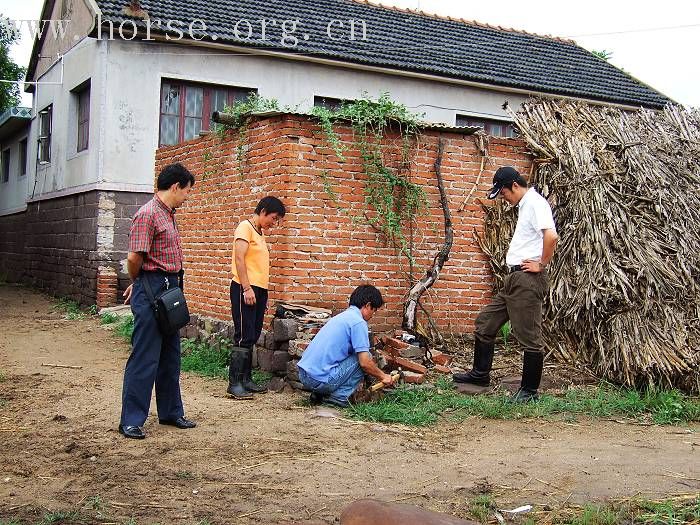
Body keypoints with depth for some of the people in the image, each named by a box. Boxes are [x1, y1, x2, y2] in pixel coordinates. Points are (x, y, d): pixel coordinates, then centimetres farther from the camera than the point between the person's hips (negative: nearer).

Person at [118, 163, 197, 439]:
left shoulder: (168, 215, 16)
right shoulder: (148, 214, -15)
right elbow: (134, 257, -19)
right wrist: (138, 283, -2)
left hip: (169, 290, 10)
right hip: (151, 291, -10)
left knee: (170, 356, 16)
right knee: (145, 358, -5)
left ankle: (170, 412, 27)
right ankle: (131, 421, 3)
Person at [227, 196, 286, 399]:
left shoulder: (259, 232, 21)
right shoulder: (245, 227, -7)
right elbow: (239, 258, -16)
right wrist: (247, 289, -21)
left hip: (259, 290, 9)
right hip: (245, 289, -9)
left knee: (252, 337, 10)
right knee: (244, 337, -10)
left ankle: (246, 379, 15)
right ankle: (234, 383, -7)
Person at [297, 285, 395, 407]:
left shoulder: (342, 316, 21)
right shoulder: (358, 322, -8)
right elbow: (364, 362, -12)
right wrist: (383, 376, 7)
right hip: (321, 379, -9)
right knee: (366, 357, 2)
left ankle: (318, 394, 14)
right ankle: (339, 396, -4)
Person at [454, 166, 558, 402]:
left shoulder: (535, 203, -12)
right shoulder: (525, 205, 19)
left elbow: (551, 236, -26)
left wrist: (541, 264, -16)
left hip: (528, 279, -11)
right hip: (514, 277, 11)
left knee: (529, 336, -2)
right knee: (485, 322, 16)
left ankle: (529, 390, 7)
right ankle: (480, 373, 29)